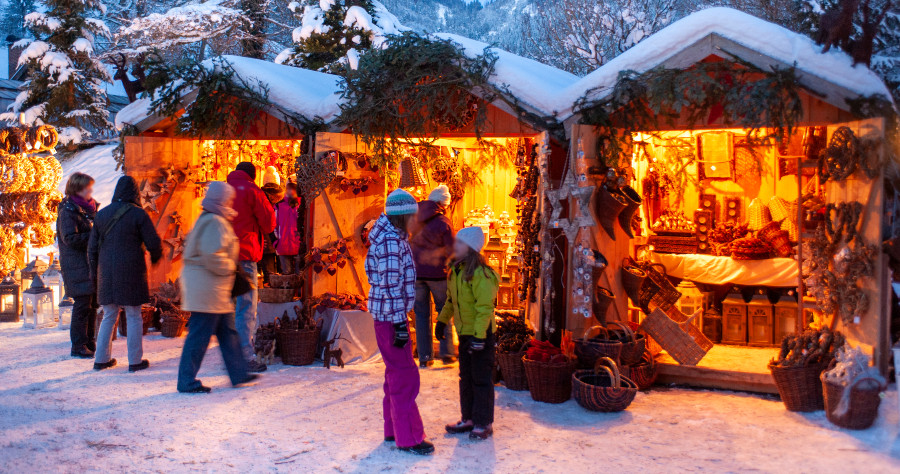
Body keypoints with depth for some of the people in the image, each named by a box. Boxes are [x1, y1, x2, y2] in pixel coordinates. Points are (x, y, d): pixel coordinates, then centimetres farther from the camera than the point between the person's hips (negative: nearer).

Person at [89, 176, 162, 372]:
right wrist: (155, 257, 13)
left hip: (106, 274, 4)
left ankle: (101, 358, 19)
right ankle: (135, 361, 7)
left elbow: (92, 247, 10)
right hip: (131, 273, -4)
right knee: (134, 317, 4)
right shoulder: (138, 214, -8)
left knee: (108, 316, 15)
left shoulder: (101, 214, 7)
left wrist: (94, 272, 20)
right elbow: (154, 243, -9)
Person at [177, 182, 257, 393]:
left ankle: (238, 373, 24)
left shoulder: (206, 219, 16)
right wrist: (230, 267, -10)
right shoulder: (215, 223, -17)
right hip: (208, 287, -11)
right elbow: (212, 256, -27)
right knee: (200, 334, -4)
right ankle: (187, 381, 4)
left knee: (227, 330, 16)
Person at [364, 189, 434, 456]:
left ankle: (393, 430, 28)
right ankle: (408, 438, 3)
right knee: (405, 376, -4)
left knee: (396, 372, 18)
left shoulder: (393, 236, 13)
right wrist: (399, 323, -21)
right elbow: (391, 286, -22)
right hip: (390, 315, -11)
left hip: (387, 314, 11)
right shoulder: (390, 241, -19)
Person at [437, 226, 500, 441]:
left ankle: (484, 424, 10)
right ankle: (469, 419, 28)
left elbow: (485, 308, -23)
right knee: (466, 377, 16)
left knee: (481, 378, 0)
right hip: (464, 332, 9)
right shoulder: (456, 270, 6)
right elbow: (451, 300, 20)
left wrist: (478, 336, -25)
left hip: (481, 333, -9)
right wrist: (442, 320, 18)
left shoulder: (480, 274, -22)